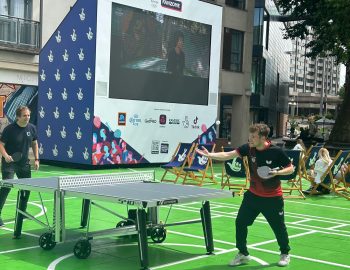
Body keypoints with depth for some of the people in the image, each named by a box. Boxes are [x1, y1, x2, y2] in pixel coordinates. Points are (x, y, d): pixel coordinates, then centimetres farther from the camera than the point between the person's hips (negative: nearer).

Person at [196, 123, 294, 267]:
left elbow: (291, 169, -8)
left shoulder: (276, 151, -19)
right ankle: (243, 254, 20)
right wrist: (209, 155, -27)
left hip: (272, 198, -4)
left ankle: (285, 254, 34)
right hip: (253, 195, 4)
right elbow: (228, 155, -14)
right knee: (240, 222, 1)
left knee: (279, 227, 8)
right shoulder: (248, 148, -9)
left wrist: (277, 172, -26)